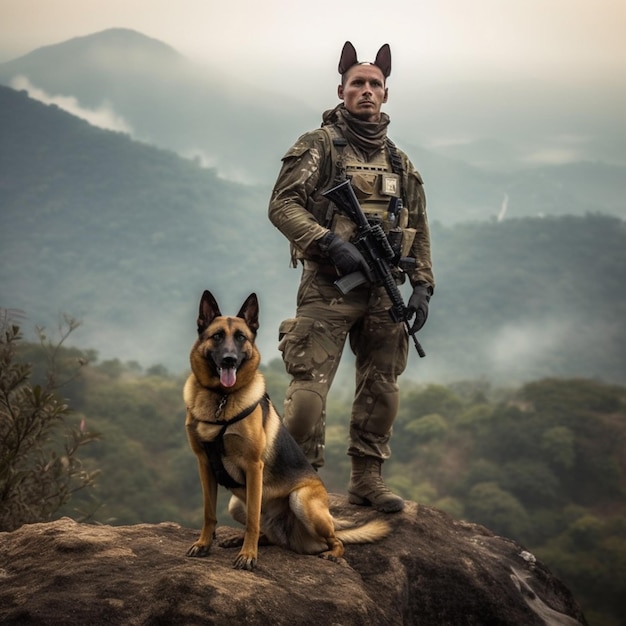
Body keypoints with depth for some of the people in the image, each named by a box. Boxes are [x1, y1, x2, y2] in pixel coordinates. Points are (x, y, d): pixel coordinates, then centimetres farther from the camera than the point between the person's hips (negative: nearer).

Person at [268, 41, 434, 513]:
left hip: (383, 292, 6)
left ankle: (367, 478, 20)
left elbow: (419, 229, 20)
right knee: (309, 389, -11)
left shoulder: (399, 162, 17)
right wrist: (330, 243, -21)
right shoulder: (319, 146, 0)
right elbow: (282, 205, -9)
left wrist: (422, 285, 8)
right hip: (328, 288, -5)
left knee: (381, 390, 9)